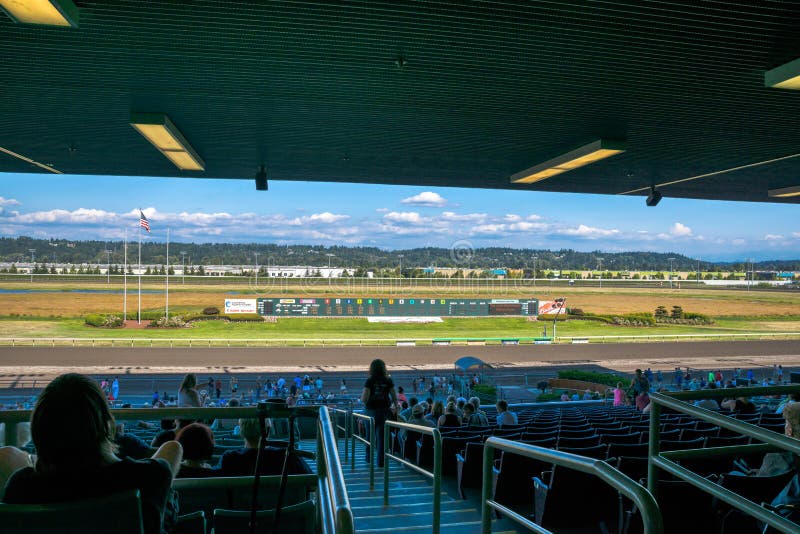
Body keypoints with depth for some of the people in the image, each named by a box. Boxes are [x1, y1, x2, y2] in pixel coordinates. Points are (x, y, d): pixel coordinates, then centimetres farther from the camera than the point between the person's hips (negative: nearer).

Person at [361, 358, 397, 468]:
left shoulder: (369, 381, -10)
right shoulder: (388, 380, -2)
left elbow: (364, 399, -14)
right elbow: (394, 397, 1)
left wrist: (362, 398, 7)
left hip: (372, 411, -1)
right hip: (385, 410, 1)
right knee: (382, 436, 8)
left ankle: (369, 458, 30)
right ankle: (381, 462, 9)